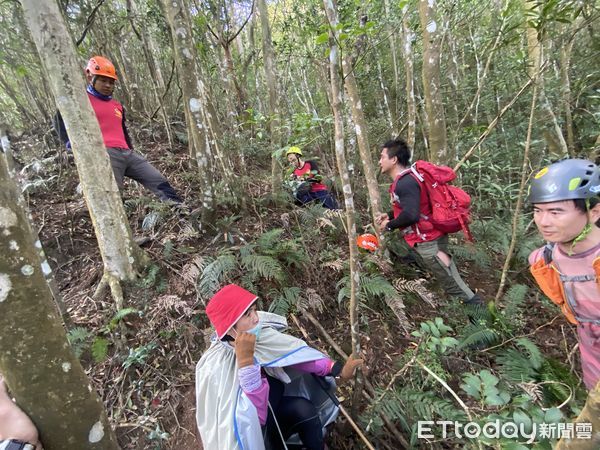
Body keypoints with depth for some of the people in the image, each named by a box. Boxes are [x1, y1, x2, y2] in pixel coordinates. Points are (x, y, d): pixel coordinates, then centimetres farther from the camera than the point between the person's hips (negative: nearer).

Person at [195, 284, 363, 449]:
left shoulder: (260, 334, -19)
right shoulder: (217, 367, -34)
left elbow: (294, 351, -15)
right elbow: (250, 417, -37)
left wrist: (339, 369, -21)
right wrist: (245, 358, -47)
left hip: (268, 407, 5)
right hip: (249, 433, -5)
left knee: (304, 408, -17)